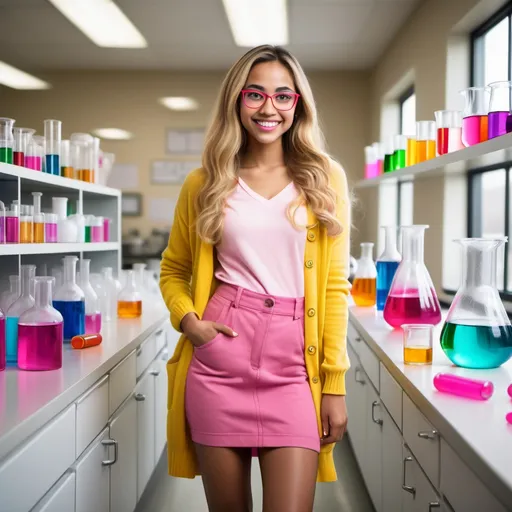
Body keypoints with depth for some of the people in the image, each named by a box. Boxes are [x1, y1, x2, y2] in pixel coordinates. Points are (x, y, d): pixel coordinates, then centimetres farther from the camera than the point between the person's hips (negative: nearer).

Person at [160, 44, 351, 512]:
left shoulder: (325, 178, 6)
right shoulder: (205, 184, 8)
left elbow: (335, 285, 4)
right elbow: (173, 270, 18)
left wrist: (335, 385, 0)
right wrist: (188, 320, -3)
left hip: (294, 366, 0)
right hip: (219, 357, 1)